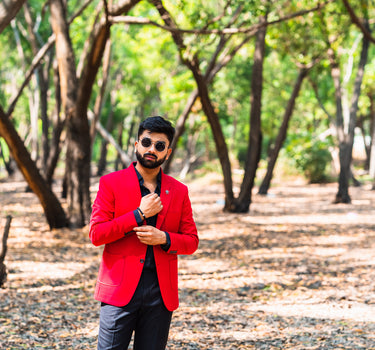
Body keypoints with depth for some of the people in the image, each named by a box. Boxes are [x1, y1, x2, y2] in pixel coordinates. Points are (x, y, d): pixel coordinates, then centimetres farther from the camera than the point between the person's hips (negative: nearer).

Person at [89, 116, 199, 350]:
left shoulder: (178, 191, 9)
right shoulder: (111, 183, 1)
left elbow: (191, 241, 11)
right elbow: (96, 234, -6)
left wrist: (164, 238, -9)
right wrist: (139, 214, -12)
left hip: (162, 292, 3)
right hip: (121, 287, -3)